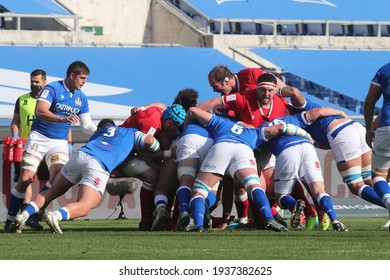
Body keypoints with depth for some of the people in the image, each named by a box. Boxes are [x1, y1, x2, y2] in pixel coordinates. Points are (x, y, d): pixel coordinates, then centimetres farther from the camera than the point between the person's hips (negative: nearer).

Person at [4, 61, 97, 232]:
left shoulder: (81, 98, 11)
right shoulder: (53, 89, -10)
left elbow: (87, 126, 17)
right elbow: (40, 111, -24)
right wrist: (63, 118, -35)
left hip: (59, 143, 5)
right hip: (39, 139, -5)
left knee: (58, 176, -20)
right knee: (26, 179, -13)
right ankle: (10, 220, -1)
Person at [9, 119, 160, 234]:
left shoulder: (97, 133, 39)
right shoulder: (131, 132, 32)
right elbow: (149, 141, 19)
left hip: (80, 155, 4)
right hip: (100, 166, -4)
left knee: (52, 192, 20)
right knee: (83, 208, -12)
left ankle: (24, 214, -1)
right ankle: (56, 215, -42)